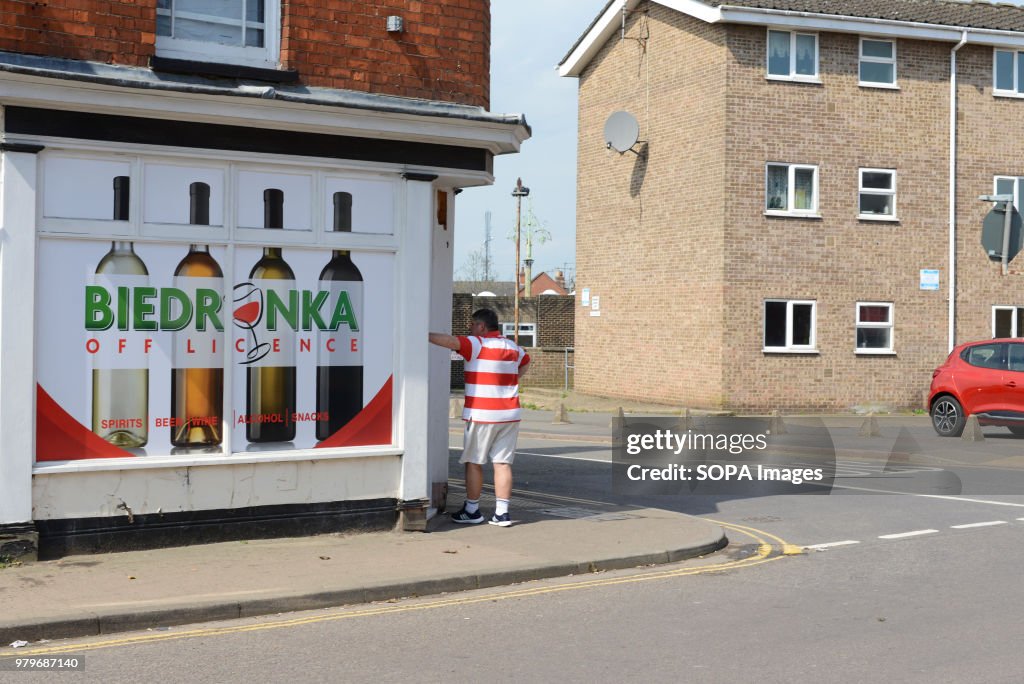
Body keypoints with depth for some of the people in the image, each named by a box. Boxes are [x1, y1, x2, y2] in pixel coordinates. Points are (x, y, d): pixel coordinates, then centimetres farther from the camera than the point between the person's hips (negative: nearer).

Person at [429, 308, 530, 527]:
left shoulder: (477, 344, -8)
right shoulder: (513, 347, 14)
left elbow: (449, 341, -21)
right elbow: (526, 360, 36)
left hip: (482, 415, -6)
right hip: (509, 414, 6)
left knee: (474, 462, 7)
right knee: (503, 463, 5)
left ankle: (472, 510, 14)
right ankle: (502, 513, 4)